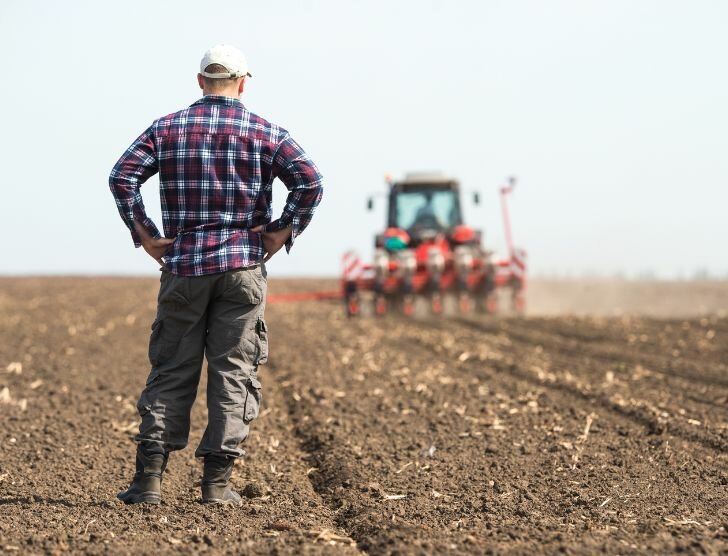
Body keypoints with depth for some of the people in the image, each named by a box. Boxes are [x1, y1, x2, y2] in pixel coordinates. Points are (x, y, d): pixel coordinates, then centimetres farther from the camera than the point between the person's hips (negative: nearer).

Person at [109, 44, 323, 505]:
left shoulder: (168, 128, 6)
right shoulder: (266, 132, 3)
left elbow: (122, 177, -4)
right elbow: (310, 182, -10)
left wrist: (144, 234, 0)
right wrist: (284, 232, -2)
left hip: (183, 264, 1)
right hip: (243, 265, -1)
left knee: (171, 370, 6)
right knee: (234, 370, 4)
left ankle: (150, 476, 0)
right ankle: (217, 480, 2)